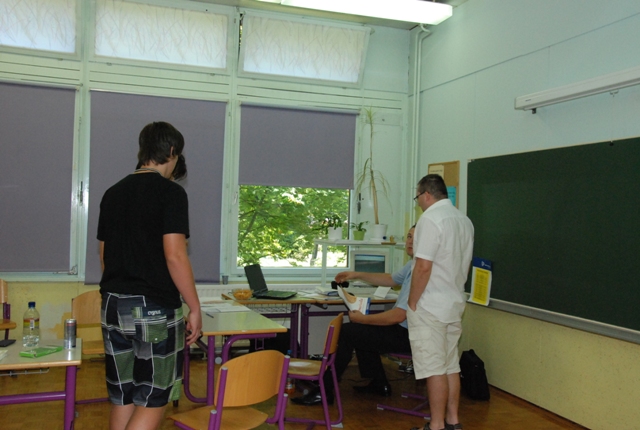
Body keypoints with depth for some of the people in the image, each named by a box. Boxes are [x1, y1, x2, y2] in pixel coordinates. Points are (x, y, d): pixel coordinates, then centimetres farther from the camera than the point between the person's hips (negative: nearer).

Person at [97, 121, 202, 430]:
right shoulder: (170, 192, -10)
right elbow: (174, 256, -17)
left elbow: (104, 255, 16)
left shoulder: (113, 193, 11)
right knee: (153, 401, 4)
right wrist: (195, 309, -10)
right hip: (155, 310, -7)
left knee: (122, 399, 15)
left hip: (113, 306, 7)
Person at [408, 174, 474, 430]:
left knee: (435, 369, -1)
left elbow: (423, 267, -21)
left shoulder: (430, 219, -16)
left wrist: (412, 303, -12)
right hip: (454, 304, 9)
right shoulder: (464, 220, 11)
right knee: (451, 365, 15)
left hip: (430, 307, -8)